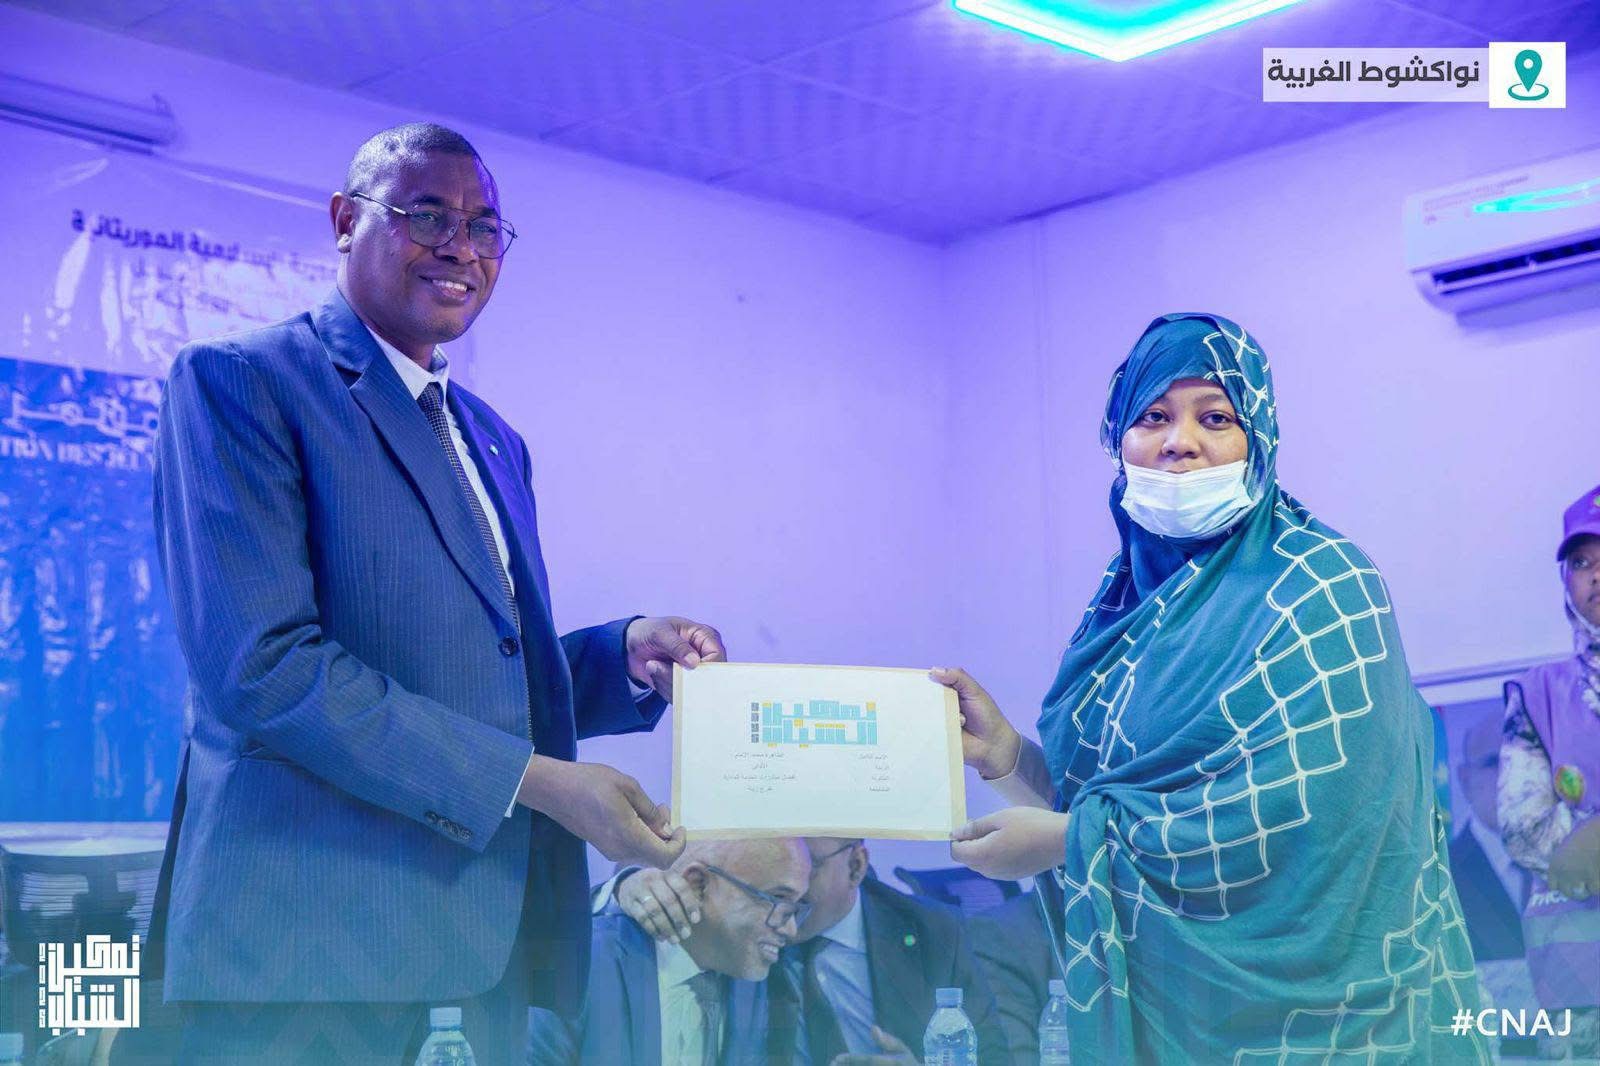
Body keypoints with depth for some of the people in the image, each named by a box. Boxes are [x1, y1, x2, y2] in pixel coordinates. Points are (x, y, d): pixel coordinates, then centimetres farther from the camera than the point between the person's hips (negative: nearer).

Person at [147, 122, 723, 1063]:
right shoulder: (239, 382, -5)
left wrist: (629, 655, 0)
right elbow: (260, 664, -17)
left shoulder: (495, 442, 21)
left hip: (493, 944, 7)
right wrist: (533, 779, -16)